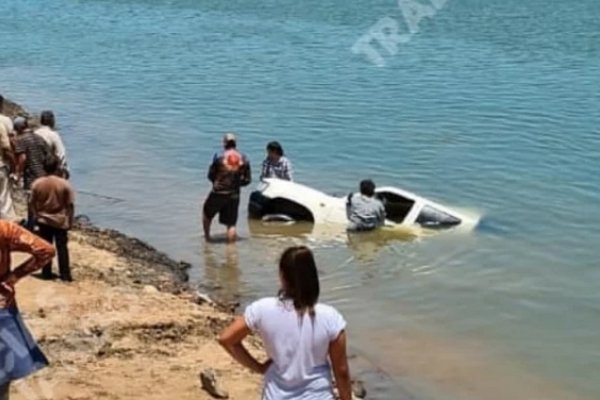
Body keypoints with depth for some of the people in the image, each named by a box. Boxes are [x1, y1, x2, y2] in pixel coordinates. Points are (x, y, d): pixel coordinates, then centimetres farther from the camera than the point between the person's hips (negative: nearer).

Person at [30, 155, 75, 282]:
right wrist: (70, 221, 0)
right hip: (60, 221, -2)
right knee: (62, 248, 6)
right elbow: (70, 205, -10)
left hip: (43, 221, 2)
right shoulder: (64, 184, -14)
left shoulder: (37, 183, -7)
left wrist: (35, 216, 13)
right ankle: (65, 275, 7)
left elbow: (32, 203, -1)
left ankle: (46, 273, 16)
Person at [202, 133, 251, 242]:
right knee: (231, 224, 7)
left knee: (207, 213, 23)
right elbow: (247, 180, 4)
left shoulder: (219, 157, -9)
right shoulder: (244, 159, 0)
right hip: (234, 195, 2)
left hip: (218, 193, -2)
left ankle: (207, 237, 28)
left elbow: (211, 175, -1)